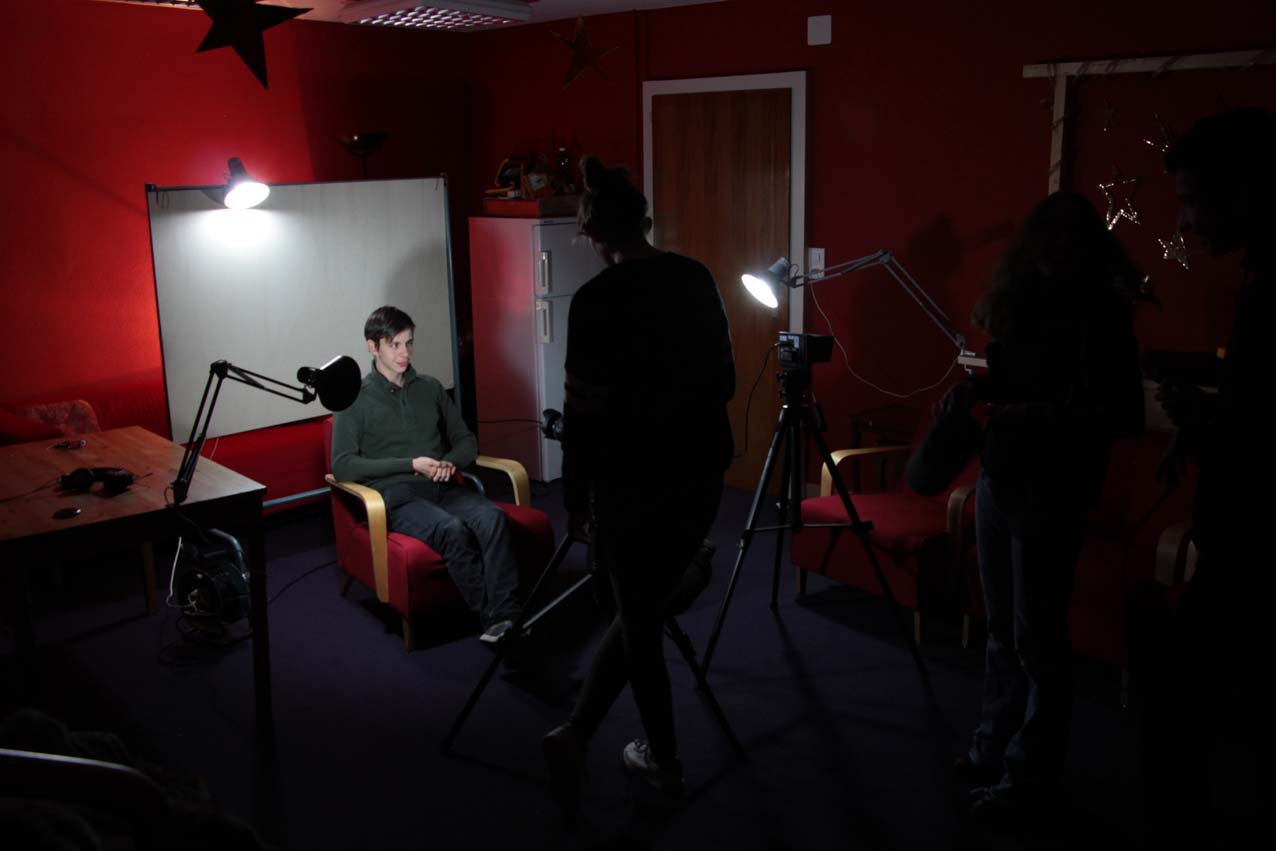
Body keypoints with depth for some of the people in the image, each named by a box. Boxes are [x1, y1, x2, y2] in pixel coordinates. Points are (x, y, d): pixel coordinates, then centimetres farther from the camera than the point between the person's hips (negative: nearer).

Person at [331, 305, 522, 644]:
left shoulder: (430, 388, 19)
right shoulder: (354, 400, 5)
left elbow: (466, 441, 22)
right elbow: (342, 466, -5)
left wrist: (450, 463, -4)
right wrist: (410, 464, -12)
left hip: (444, 488, 4)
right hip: (397, 496, -4)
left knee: (493, 518, -30)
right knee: (452, 529, -35)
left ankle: (506, 616, -38)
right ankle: (492, 617, -30)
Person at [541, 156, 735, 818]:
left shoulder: (595, 301, -14)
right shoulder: (697, 279, 2)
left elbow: (583, 412, -12)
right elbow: (724, 378, 8)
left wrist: (577, 499, -1)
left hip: (633, 482, -5)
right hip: (702, 472, 5)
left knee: (640, 622, 12)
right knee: (643, 610, 20)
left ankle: (665, 763, 26)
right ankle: (576, 735, 23)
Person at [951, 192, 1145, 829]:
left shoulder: (1100, 314, -11)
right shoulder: (1024, 300, 7)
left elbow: (1126, 415, -14)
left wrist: (1044, 415, -24)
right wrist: (978, 389, 0)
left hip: (1052, 491, -6)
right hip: (998, 478, 7)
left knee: (1036, 638, 0)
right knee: (1001, 629, 15)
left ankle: (1029, 778, 13)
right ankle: (993, 748, 28)